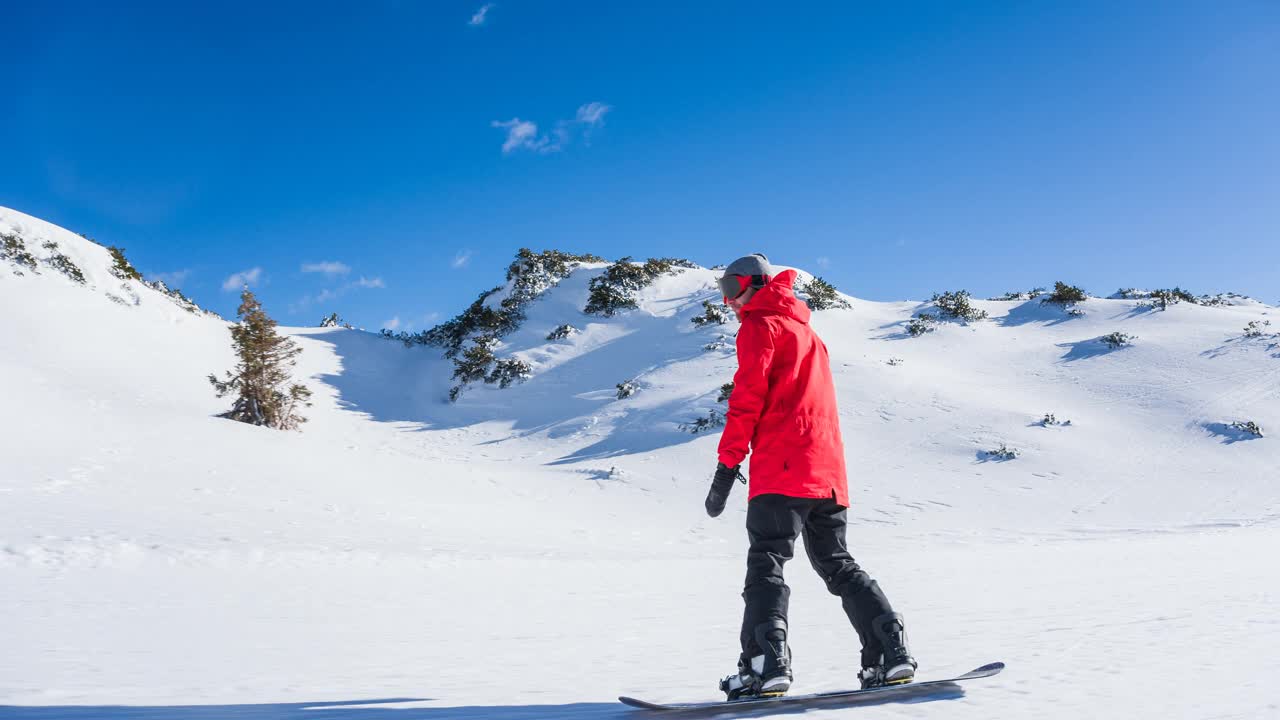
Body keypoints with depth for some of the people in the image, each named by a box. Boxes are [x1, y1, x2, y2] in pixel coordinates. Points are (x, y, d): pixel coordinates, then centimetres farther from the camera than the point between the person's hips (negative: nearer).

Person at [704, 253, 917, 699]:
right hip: (828, 470, 8)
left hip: (782, 470, -8)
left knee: (765, 564, -11)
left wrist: (726, 466, -9)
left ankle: (767, 661, -24)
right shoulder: (806, 332, 29)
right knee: (836, 564, 13)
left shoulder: (760, 325, 2)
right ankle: (891, 653, 5)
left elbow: (748, 398, -8)